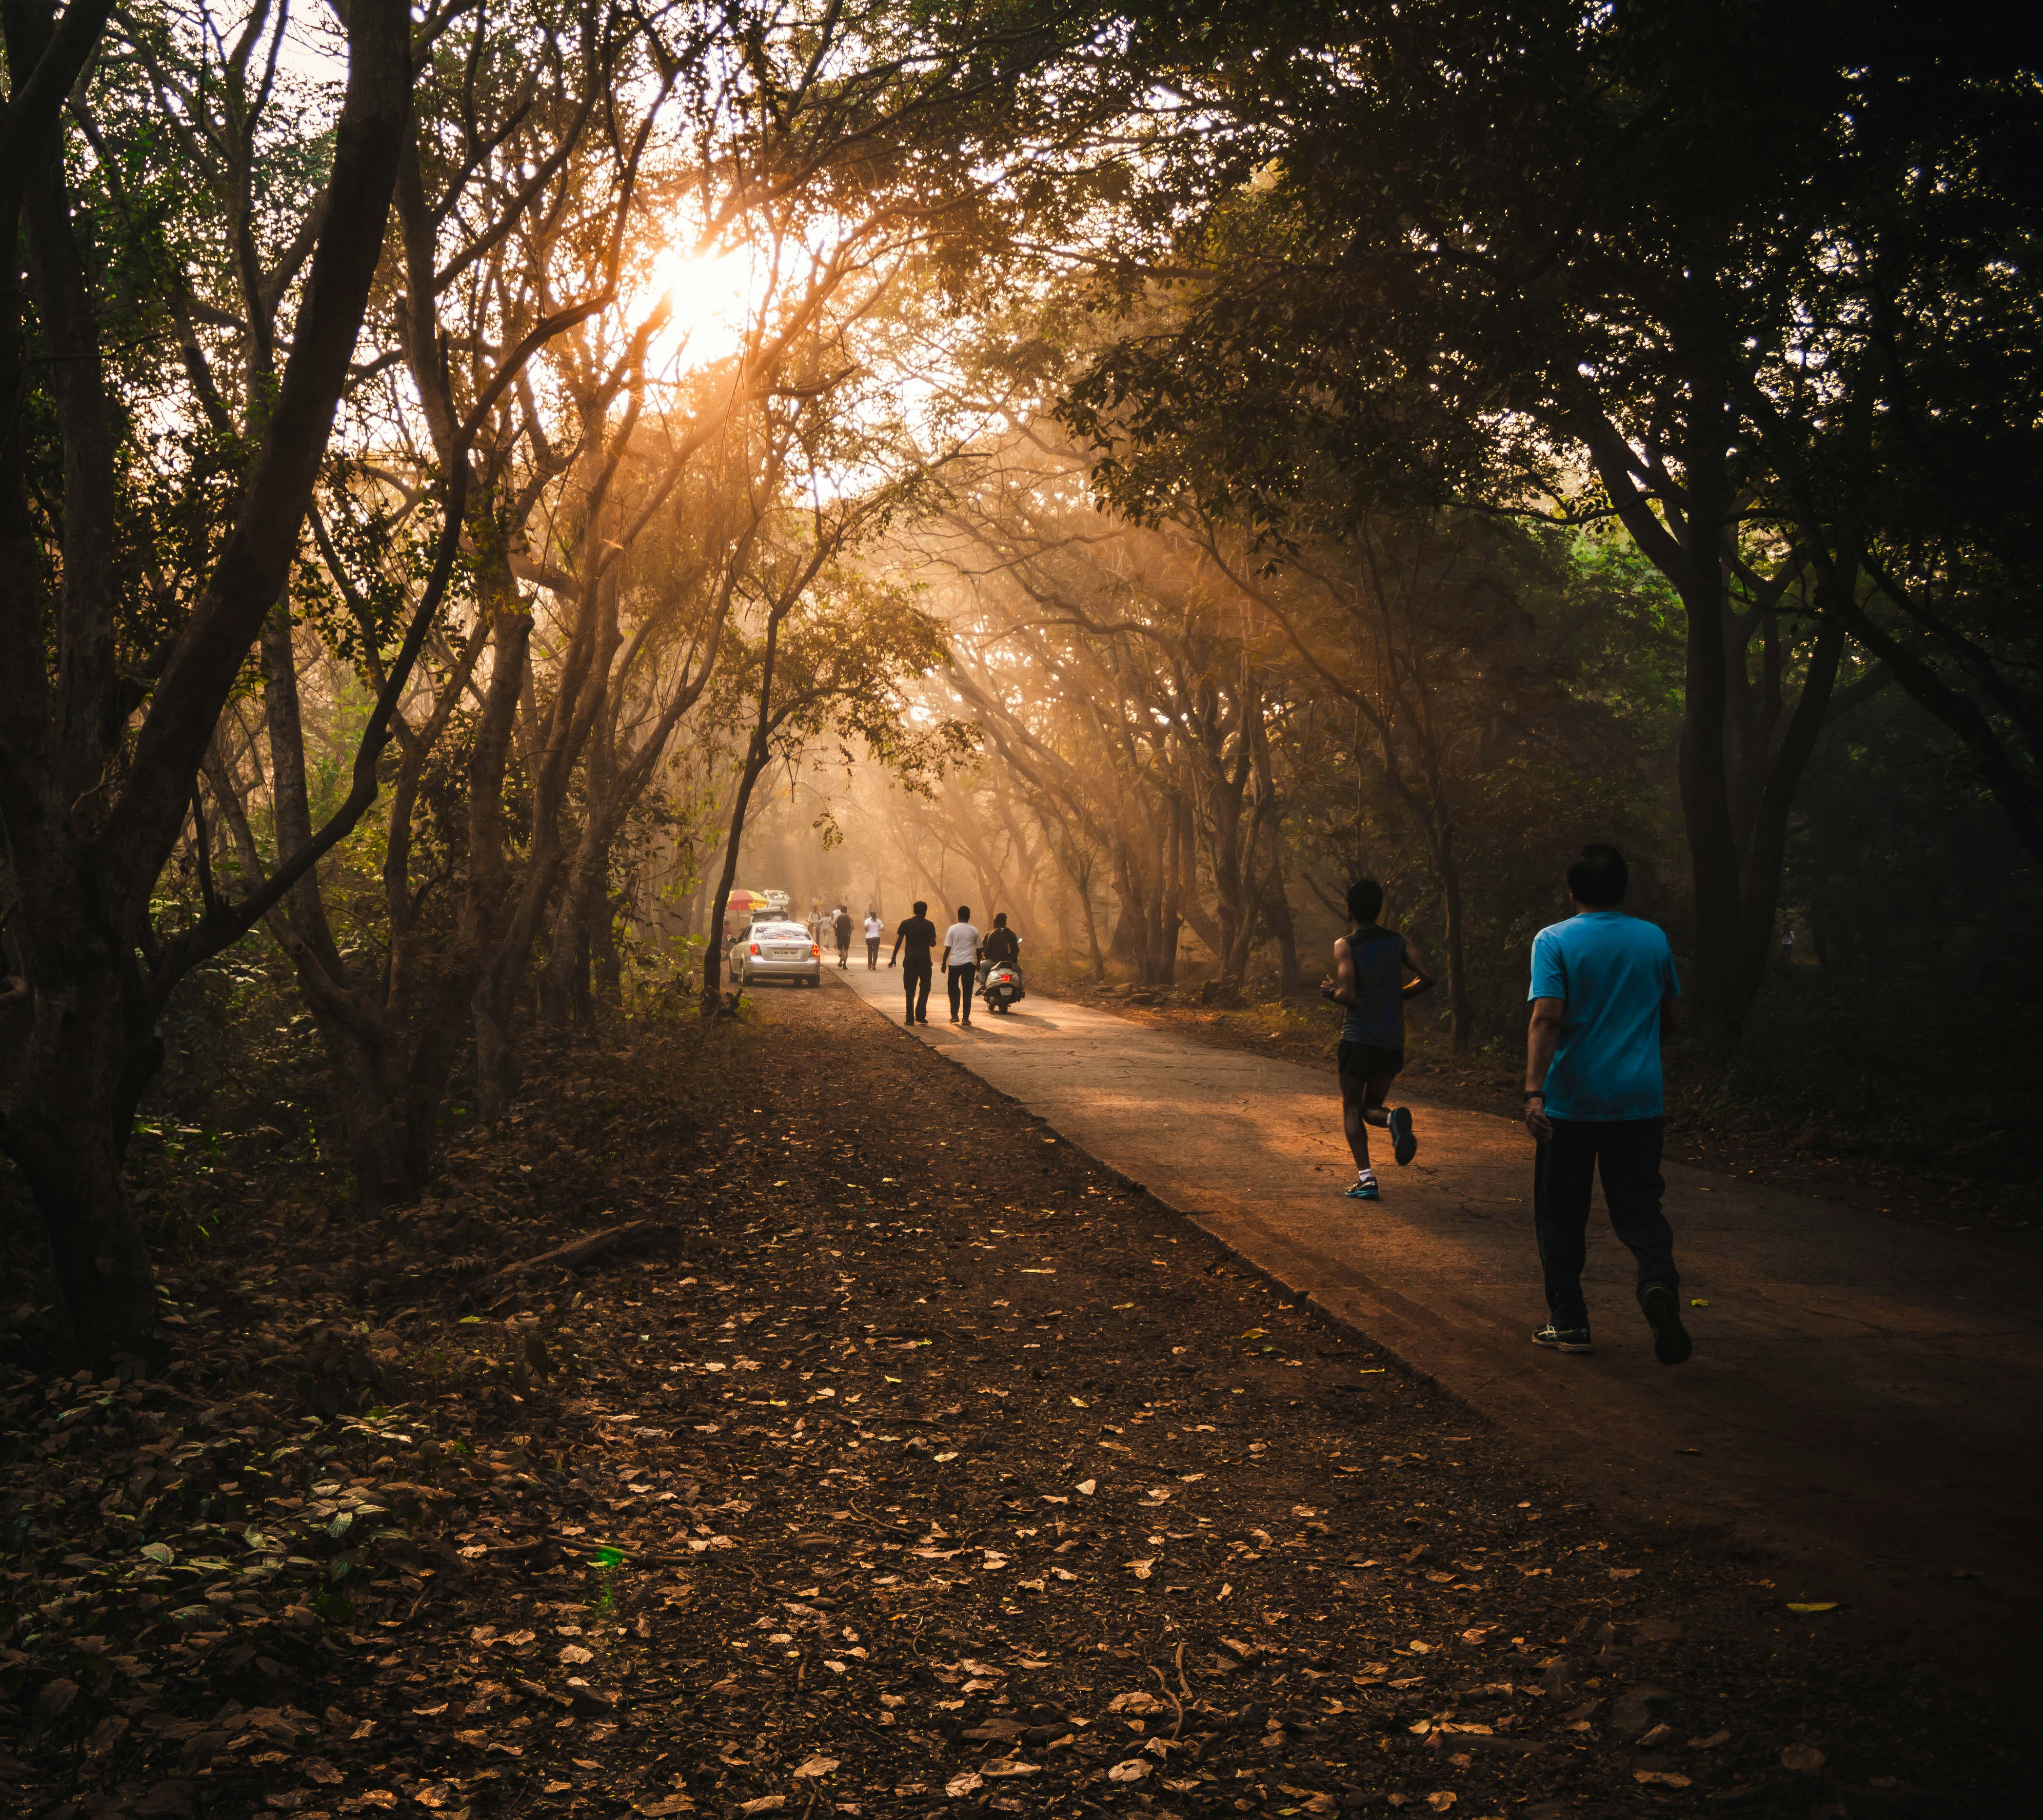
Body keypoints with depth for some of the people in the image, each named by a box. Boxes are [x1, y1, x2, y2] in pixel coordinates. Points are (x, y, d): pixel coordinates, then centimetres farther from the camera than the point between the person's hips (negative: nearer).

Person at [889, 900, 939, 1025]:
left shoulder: (905, 923, 2)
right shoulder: (929, 925, -4)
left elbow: (898, 942, 0)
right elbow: (933, 944, -6)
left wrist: (894, 958, 5)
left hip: (910, 961, 2)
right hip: (924, 960, -2)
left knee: (910, 990, 7)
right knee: (924, 987, 11)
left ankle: (910, 1018, 4)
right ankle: (920, 1014, 1)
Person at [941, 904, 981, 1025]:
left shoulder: (953, 929, -1)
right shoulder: (974, 931, 4)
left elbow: (948, 948, -2)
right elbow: (978, 949, 10)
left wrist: (944, 963, 5)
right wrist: (978, 963, 23)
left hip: (954, 963, -1)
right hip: (969, 963, 1)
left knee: (954, 989, 14)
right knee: (967, 991, 5)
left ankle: (954, 1015, 10)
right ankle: (966, 1018, 2)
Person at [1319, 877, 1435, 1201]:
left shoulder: (1345, 946, -8)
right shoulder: (1396, 941, 7)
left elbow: (1347, 995, -18)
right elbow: (1427, 976, 0)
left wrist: (1331, 992, 4)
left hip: (1359, 1037, -4)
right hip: (1393, 1039, 4)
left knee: (1352, 1108, 7)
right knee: (1372, 1107, 17)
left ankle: (1365, 1176, -8)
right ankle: (1394, 1118, -19)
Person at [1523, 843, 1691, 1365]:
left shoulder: (1553, 941, -6)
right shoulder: (1653, 939, 5)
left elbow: (1547, 1018, -18)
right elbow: (1672, 1019, 12)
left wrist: (1534, 1091, -23)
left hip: (1571, 1102, -2)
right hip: (1639, 1101, 3)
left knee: (1561, 1214, 10)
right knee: (1639, 1206, 8)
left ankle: (1568, 1321, 14)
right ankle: (1659, 1283, -20)